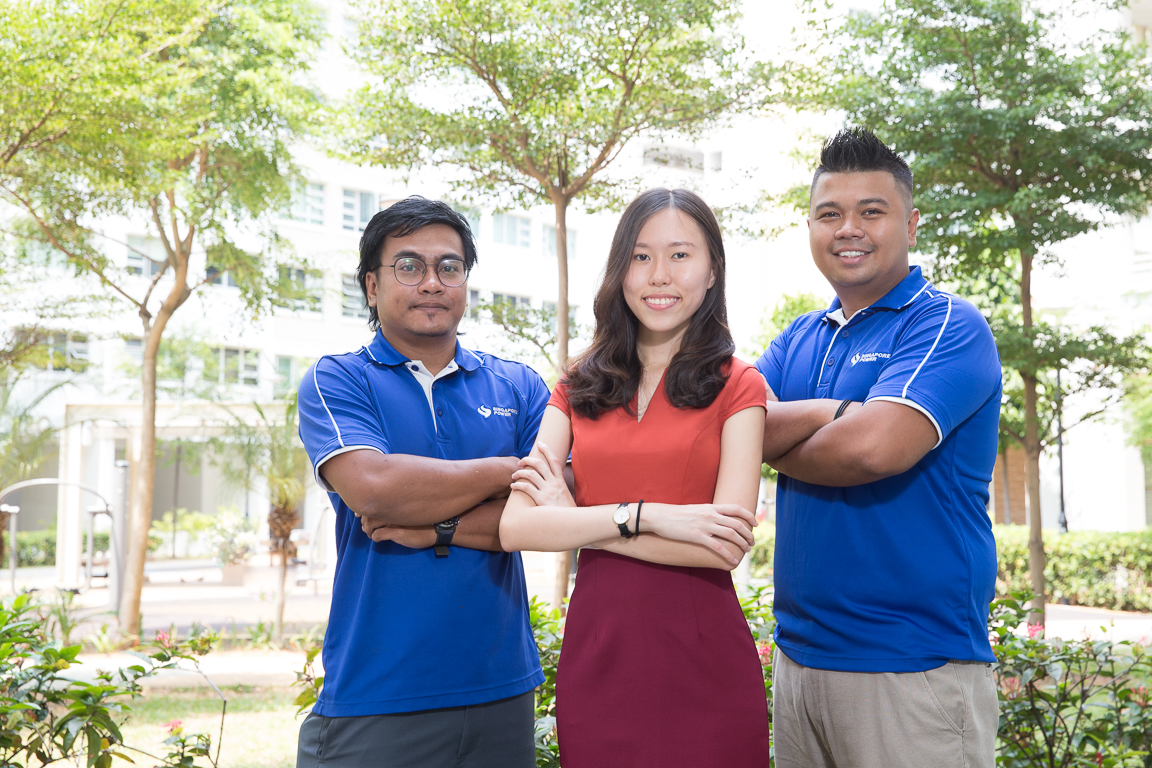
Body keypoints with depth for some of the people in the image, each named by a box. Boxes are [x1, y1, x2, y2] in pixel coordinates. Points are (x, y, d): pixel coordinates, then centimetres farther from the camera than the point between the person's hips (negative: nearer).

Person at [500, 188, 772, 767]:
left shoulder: (737, 387, 0)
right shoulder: (578, 391, 9)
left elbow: (727, 545, -13)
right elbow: (515, 527, -5)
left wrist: (575, 520, -9)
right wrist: (645, 515, -15)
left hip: (704, 667, -2)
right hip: (594, 657, 3)